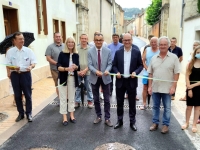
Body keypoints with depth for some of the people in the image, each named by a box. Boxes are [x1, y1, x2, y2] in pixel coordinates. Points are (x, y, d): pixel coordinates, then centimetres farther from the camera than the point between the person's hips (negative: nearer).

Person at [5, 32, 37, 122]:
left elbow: (34, 62, -1)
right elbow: (8, 65, 1)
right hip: (15, 75, 1)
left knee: (28, 95, 6)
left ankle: (29, 113, 20)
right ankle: (21, 113, 26)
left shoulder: (28, 50, -1)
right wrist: (14, 68, -20)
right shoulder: (10, 51, 1)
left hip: (26, 74, -1)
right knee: (17, 95, 10)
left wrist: (31, 66, -23)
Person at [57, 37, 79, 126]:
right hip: (63, 78, -3)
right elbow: (58, 67, -12)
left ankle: (72, 115, 26)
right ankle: (64, 117, 14)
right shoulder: (62, 54, -6)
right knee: (63, 98, 4)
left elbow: (78, 67, 3)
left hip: (72, 78, 3)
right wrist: (66, 68, -29)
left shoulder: (76, 54, 3)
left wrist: (75, 67, -19)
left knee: (71, 97, 13)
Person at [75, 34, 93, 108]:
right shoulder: (76, 49, 0)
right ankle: (77, 101, 24)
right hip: (78, 72, 1)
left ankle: (90, 101, 25)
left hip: (87, 72, -1)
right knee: (78, 88, 11)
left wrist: (85, 70, -11)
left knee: (89, 87, 10)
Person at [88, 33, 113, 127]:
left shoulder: (108, 51, -2)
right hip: (94, 78, 1)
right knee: (96, 99, 13)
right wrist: (96, 71, -28)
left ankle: (107, 118, 17)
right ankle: (98, 116, 30)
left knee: (107, 99, 5)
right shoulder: (90, 51, -3)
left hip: (105, 78, 0)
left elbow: (110, 64, -4)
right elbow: (90, 65, -9)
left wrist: (107, 70, -25)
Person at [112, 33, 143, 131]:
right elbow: (114, 65, 7)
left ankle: (132, 122, 23)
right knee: (119, 102, 11)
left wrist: (136, 72, -16)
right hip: (120, 81, 2)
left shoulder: (137, 52, 0)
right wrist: (117, 72, -12)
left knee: (132, 103, 9)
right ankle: (119, 121, 27)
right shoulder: (118, 52, 3)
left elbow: (140, 65, 1)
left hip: (131, 81, -1)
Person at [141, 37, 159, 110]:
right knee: (145, 88, 8)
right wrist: (147, 69, -9)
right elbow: (143, 61, 1)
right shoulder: (147, 49, 4)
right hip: (147, 73, 3)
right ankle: (144, 104, 19)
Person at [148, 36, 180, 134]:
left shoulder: (174, 57, -4)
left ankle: (165, 124, 23)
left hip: (167, 88, -3)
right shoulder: (154, 58, 5)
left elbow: (176, 73, -6)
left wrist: (173, 86, -11)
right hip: (155, 88, 3)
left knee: (167, 108, 9)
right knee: (155, 106, 14)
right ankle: (155, 123, 27)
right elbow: (150, 73, 7)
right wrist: (150, 86, 3)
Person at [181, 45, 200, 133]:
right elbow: (187, 76, -4)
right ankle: (187, 123, 25)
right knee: (189, 106, 9)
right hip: (190, 88, 0)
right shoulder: (191, 63, -1)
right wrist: (189, 88, -10)